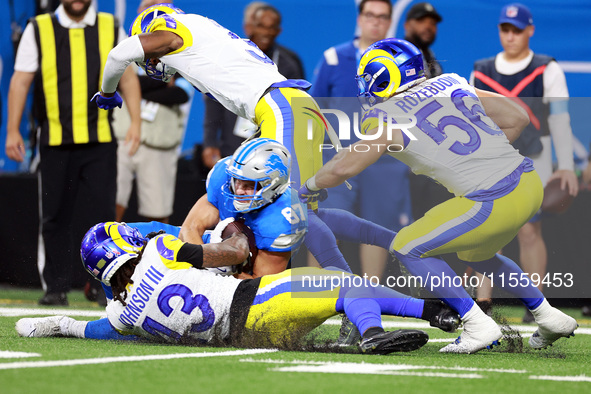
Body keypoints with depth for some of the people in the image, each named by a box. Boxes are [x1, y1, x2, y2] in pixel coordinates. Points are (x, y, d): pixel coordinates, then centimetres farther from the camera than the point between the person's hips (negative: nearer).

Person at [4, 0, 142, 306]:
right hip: (54, 141, 0)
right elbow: (20, 80, 4)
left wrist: (135, 121, 0)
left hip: (100, 142, 0)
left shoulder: (111, 28, 10)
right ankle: (56, 288, 10)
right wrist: (12, 130, -3)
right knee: (55, 217, 2)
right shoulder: (38, 29, 6)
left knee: (102, 212, -6)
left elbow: (127, 76, 12)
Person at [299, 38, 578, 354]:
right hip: (529, 184, 8)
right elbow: (517, 118, 18)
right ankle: (549, 318, 31)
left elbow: (344, 168, -3)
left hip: (495, 203, -8)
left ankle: (478, 326, 3)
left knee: (407, 248, 8)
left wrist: (310, 186, 17)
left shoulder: (390, 118, -3)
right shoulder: (451, 85, 15)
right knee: (474, 253, 32)